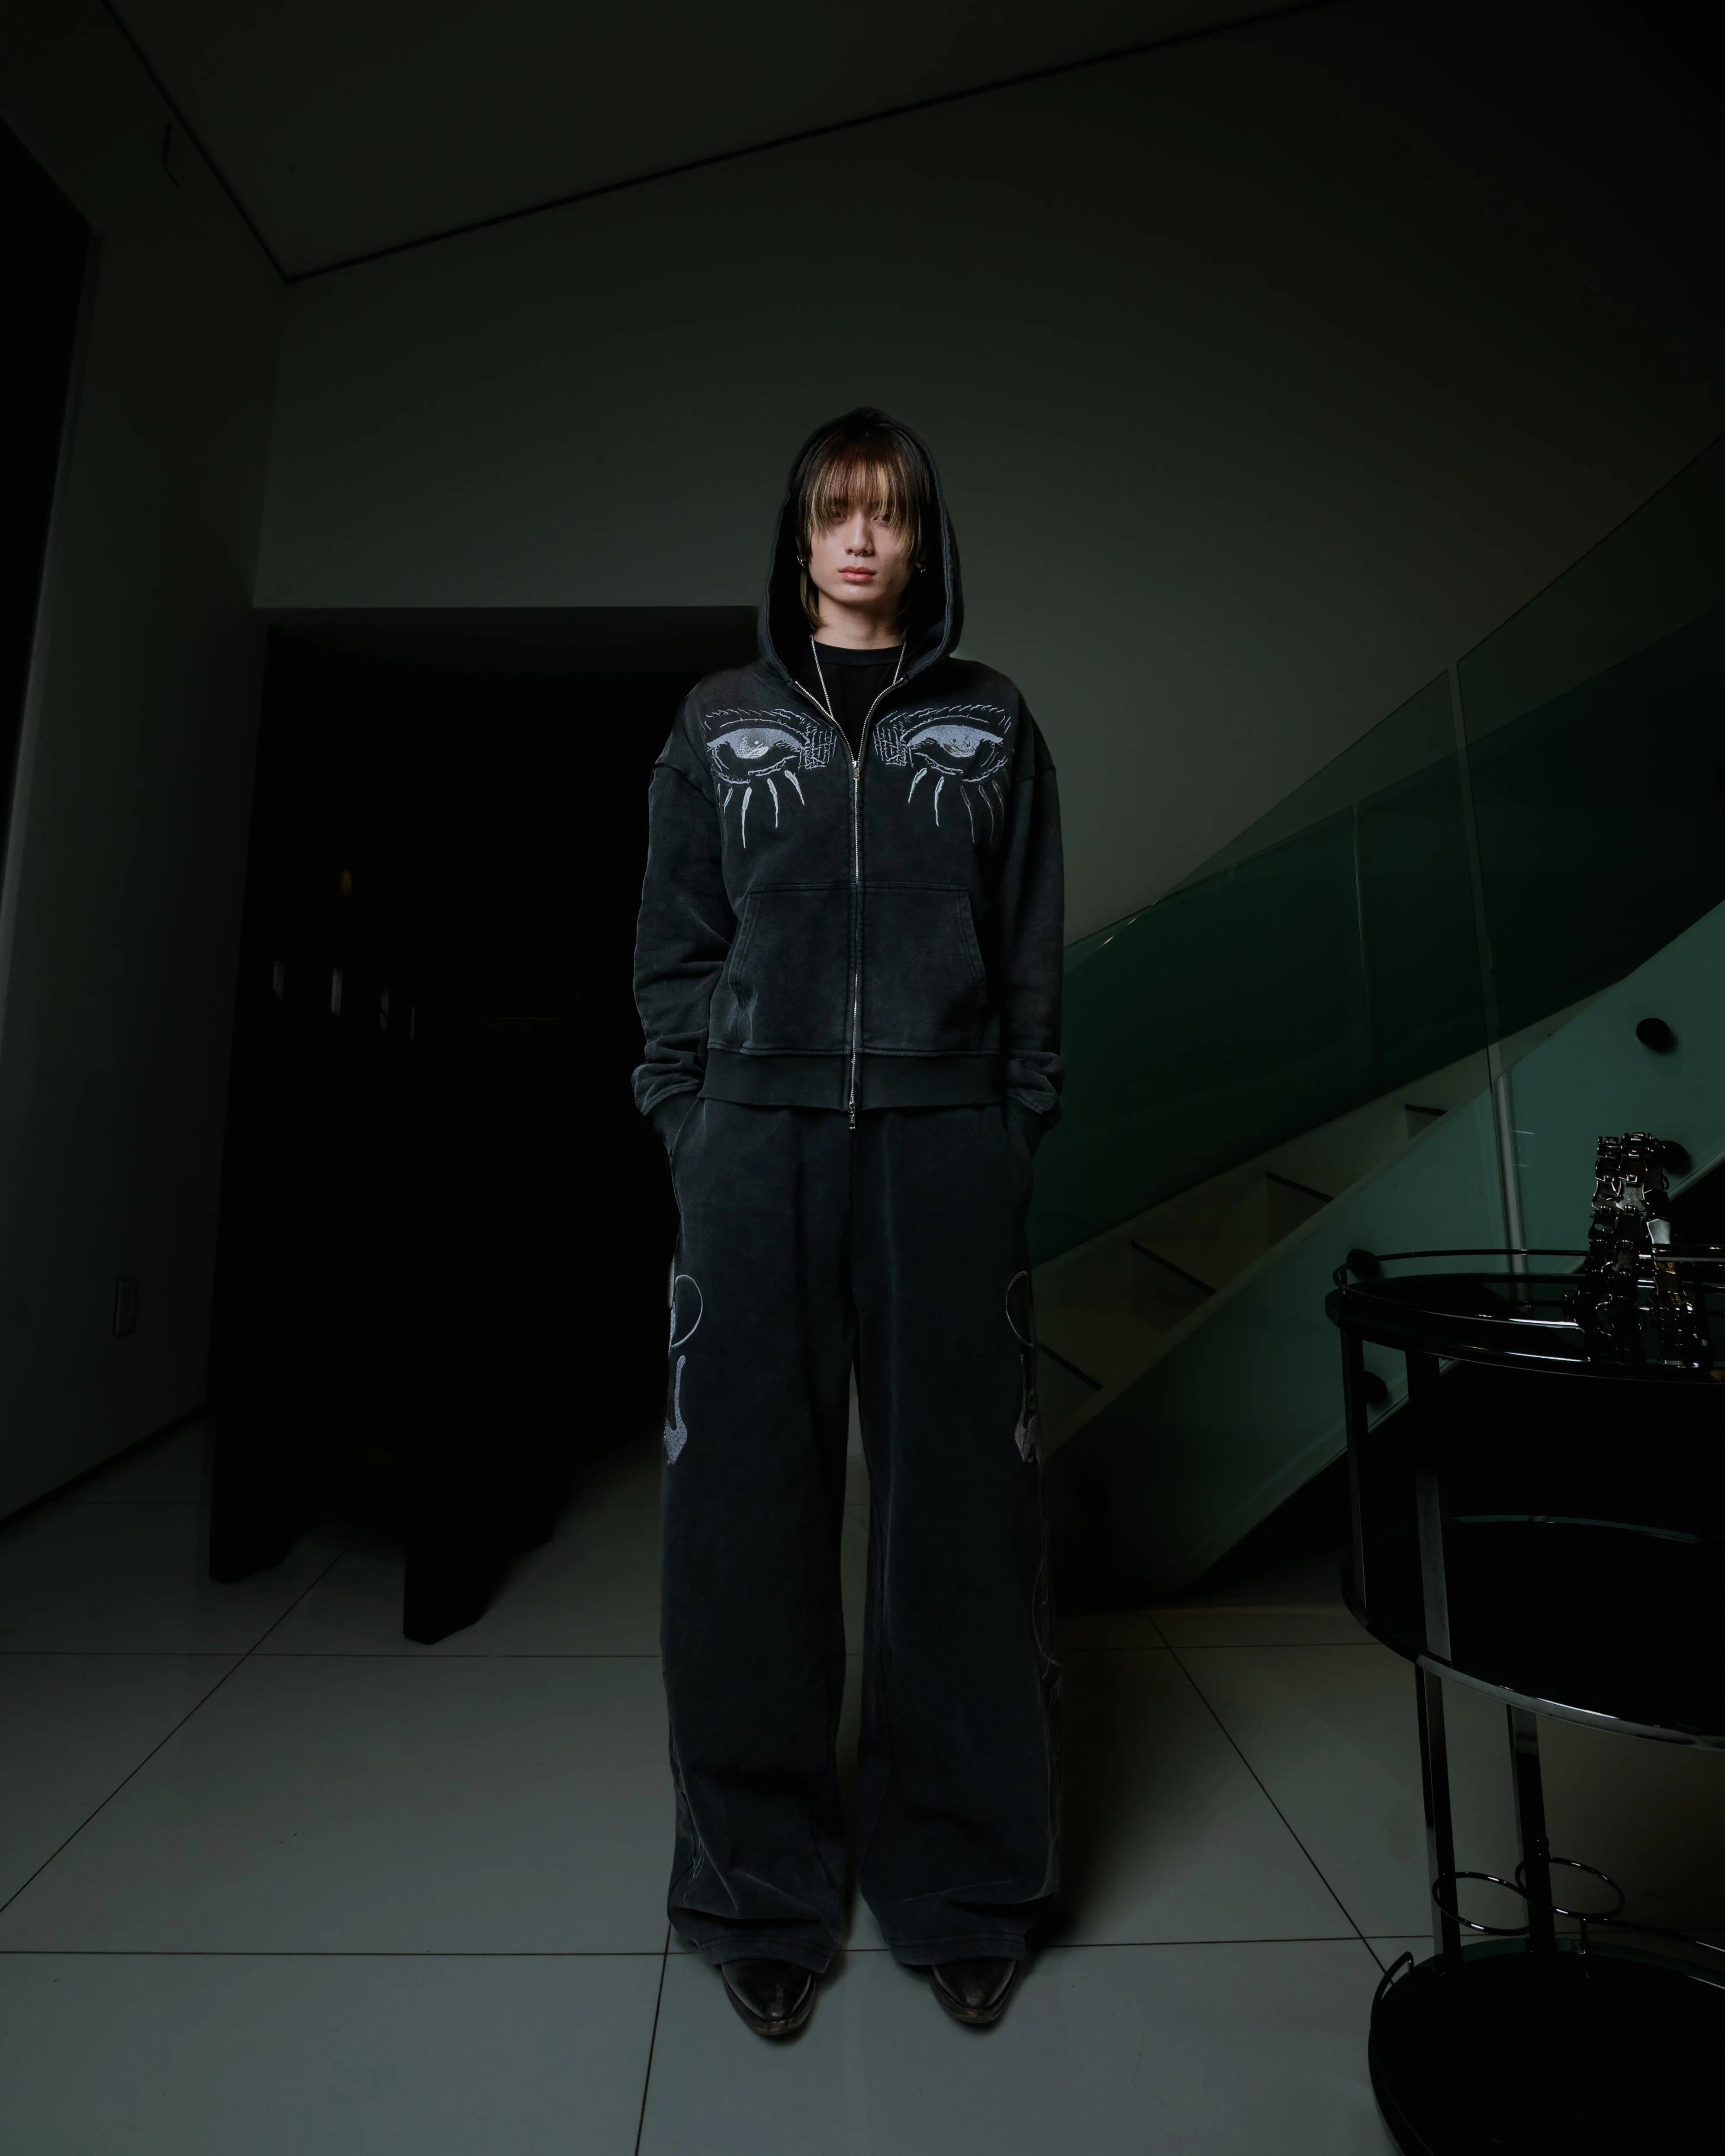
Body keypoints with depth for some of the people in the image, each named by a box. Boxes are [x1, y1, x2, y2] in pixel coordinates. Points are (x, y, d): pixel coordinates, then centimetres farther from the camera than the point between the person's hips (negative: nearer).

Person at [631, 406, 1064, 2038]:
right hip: (757, 1144, 1)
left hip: (943, 1147, 0)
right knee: (748, 1502, 4)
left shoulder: (991, 725, 13)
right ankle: (761, 1886, 26)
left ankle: (964, 1884, 28)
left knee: (959, 1496, 6)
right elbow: (674, 946, 9)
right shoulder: (720, 723, 13)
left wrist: (1018, 1133, 1)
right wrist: (684, 1131, 0)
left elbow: (1034, 950, 9)